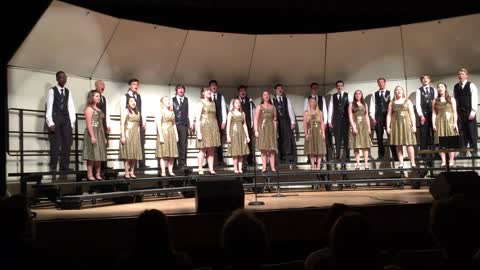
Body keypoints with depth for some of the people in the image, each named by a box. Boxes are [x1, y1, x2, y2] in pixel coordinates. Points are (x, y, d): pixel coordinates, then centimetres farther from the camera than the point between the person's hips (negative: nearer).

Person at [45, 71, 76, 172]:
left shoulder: (68, 92, 14)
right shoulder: (52, 91, 1)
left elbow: (71, 107, 10)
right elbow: (49, 107, -4)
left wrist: (71, 122, 1)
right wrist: (50, 123, -12)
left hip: (66, 119, 4)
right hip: (55, 119, -4)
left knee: (67, 144, 0)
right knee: (55, 144, -6)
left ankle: (64, 166, 3)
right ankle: (53, 167, -3)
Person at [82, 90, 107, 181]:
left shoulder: (98, 109, 18)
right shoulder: (89, 108, -6)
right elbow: (89, 124, -14)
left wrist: (104, 137, 15)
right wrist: (92, 136, -21)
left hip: (100, 133, 8)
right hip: (92, 133, -8)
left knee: (99, 155, 8)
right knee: (92, 154, -7)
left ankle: (98, 174, 12)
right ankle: (90, 175, -4)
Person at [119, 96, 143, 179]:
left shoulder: (137, 113, 16)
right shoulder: (125, 111, -2)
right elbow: (122, 124, -8)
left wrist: (138, 136, 10)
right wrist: (122, 136, -16)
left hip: (136, 135, 6)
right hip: (127, 134, -6)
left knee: (135, 154, 3)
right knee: (127, 154, -6)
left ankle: (132, 172, 8)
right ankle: (126, 173, -3)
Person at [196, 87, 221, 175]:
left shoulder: (213, 103, 16)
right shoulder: (201, 104, -1)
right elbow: (197, 119, -7)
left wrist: (217, 129, 10)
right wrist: (198, 132, -15)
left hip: (213, 128, 5)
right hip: (204, 127, -5)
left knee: (211, 150, 4)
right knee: (203, 149, -7)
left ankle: (211, 169, 6)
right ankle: (200, 169, -3)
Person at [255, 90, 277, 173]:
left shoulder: (273, 107, 13)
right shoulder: (259, 107, 6)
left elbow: (274, 120, 12)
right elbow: (256, 120, 1)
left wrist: (275, 130, 4)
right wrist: (256, 130, -9)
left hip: (271, 129, 2)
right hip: (262, 129, -2)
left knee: (272, 149, -2)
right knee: (263, 149, -4)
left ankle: (273, 167, -2)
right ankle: (264, 167, -4)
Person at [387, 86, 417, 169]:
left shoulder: (407, 101, 10)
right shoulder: (391, 103, 12)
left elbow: (412, 114, 5)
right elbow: (389, 115, 7)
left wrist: (414, 125, -5)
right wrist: (388, 127, -1)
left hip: (406, 123, -1)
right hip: (396, 124, 1)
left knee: (409, 143, -8)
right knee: (398, 144, 0)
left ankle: (412, 162, -7)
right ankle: (401, 163, 3)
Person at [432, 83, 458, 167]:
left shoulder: (451, 99, 8)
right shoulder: (435, 101, 11)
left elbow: (454, 112, 3)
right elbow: (434, 113, 7)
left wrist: (455, 123, -6)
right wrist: (433, 124, -3)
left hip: (450, 121, -1)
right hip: (439, 122, 1)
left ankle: (451, 161, -3)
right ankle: (443, 161, -4)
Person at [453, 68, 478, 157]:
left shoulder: (471, 85, -1)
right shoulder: (455, 87, 11)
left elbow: (474, 99, -6)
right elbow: (454, 99, 7)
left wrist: (473, 112, -12)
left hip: (469, 112, -3)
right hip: (460, 112, 3)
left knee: (472, 132, 0)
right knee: (462, 132, 2)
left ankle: (474, 151, 5)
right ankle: (463, 151, 5)